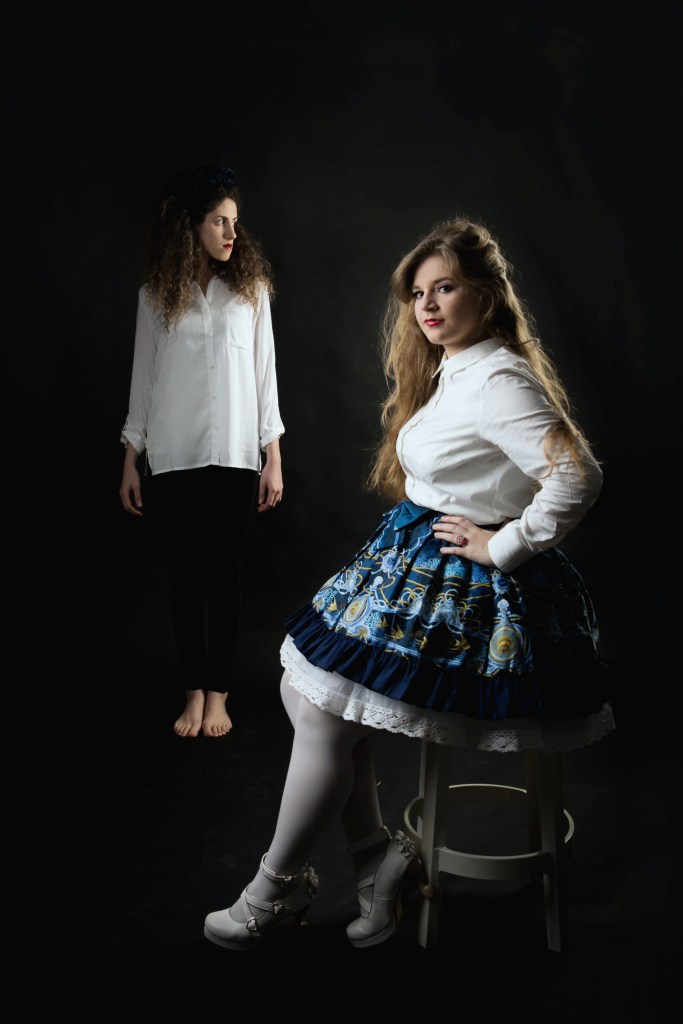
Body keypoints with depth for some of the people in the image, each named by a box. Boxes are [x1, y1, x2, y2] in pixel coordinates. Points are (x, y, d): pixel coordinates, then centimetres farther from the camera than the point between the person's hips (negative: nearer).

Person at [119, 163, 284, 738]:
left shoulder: (249, 289, 4)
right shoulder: (157, 294, 5)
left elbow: (264, 373, 3)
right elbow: (143, 378, 8)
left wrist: (274, 457, -1)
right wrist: (131, 459, 6)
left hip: (235, 454, -1)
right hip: (173, 457, 1)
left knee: (225, 572, 3)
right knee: (185, 573, 5)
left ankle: (218, 693, 13)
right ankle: (194, 691, 15)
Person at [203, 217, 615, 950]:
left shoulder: (499, 381, -19)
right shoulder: (449, 372, 12)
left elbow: (578, 476, -31)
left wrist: (503, 546, -21)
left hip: (462, 587, -10)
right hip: (417, 567, 10)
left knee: (326, 713, -7)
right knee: (305, 689, 4)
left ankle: (276, 893, 15)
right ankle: (378, 862, 14)